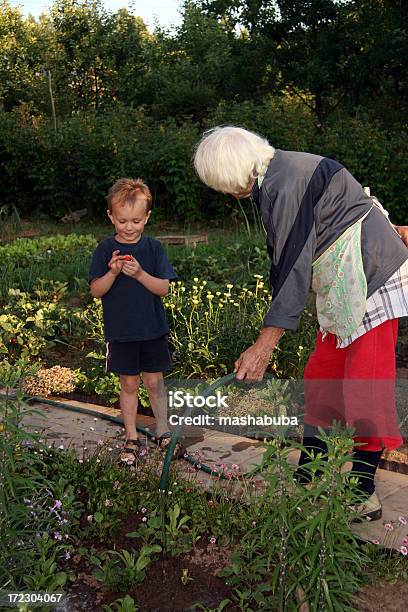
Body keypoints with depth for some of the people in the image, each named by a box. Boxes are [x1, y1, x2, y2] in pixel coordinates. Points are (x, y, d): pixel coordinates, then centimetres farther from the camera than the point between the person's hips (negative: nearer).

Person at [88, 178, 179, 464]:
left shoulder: (153, 247, -3)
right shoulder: (105, 250, -3)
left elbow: (164, 288, -8)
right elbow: (96, 291, -6)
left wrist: (139, 273, -24)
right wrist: (113, 272, -24)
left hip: (152, 330, 0)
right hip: (120, 332, 0)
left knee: (154, 382, 9)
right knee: (129, 384, 11)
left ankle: (163, 432, 26)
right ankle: (132, 438, 24)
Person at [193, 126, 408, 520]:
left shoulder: (283, 186, -21)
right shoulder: (281, 172, 12)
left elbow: (293, 270, -25)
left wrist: (264, 346, -26)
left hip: (372, 278, -11)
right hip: (343, 291, 11)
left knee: (364, 388, -6)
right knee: (321, 380, 11)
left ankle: (363, 495, 5)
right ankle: (306, 480, 20)